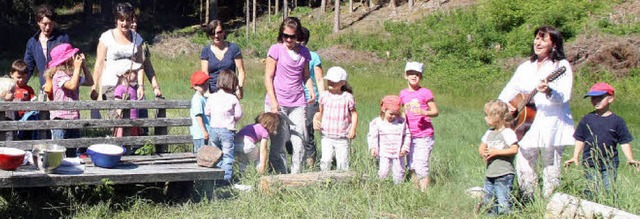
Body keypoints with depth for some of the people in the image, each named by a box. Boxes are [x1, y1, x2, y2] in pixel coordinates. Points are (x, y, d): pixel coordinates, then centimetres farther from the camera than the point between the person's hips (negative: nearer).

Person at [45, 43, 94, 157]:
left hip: (73, 117, 9)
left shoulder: (72, 75, 16)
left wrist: (83, 66, 11)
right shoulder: (59, 75, -13)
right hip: (61, 118, -9)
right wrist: (77, 67, -19)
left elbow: (90, 82, 19)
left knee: (74, 152, 11)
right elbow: (72, 85, -28)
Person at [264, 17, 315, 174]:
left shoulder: (304, 52, 11)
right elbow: (268, 77, -2)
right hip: (278, 103, -3)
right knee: (278, 143, -2)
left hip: (298, 103, 3)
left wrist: (311, 90, 2)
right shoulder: (276, 49, -1)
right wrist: (273, 102, -10)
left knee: (299, 143, -2)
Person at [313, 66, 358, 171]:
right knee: (325, 160, -8)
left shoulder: (347, 97, -3)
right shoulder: (324, 96, 3)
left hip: (342, 138, -1)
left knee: (342, 162, 1)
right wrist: (315, 119, -6)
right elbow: (320, 112, 14)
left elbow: (354, 113, 4)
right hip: (326, 136, 1)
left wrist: (353, 129, -7)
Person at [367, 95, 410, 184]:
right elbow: (372, 136, -2)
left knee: (399, 172, 5)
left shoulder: (402, 122, 0)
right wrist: (373, 148, -16)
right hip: (383, 153, -1)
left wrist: (405, 148, -6)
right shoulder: (377, 122, -3)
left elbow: (407, 135, 4)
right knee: (383, 172, -11)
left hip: (398, 154, 1)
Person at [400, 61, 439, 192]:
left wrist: (424, 112, -24)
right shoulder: (403, 94, 9)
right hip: (410, 136, 6)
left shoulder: (425, 93, -7)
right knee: (412, 168, 10)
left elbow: (435, 112, -7)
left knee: (421, 168, -10)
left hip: (424, 136, -6)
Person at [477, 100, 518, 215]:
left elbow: (514, 149, -17)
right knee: (489, 204, 12)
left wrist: (496, 152, -17)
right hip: (490, 175, 8)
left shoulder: (508, 132, -9)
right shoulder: (489, 133, 14)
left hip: (504, 175, -8)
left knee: (503, 204, -10)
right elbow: (481, 147, 18)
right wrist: (483, 153, -6)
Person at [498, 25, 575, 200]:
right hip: (526, 123, 6)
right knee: (523, 167, 5)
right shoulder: (525, 67, 17)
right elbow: (510, 89, 20)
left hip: (551, 125, -5)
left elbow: (565, 96, -14)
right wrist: (504, 105, 0)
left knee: (551, 171, -3)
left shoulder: (561, 66, -1)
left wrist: (549, 92, -33)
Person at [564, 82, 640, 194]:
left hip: (610, 164, -1)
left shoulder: (617, 121, 0)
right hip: (590, 163, 1)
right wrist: (575, 157, 1)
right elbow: (580, 140, 8)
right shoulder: (587, 119, 3)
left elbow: (625, 142, 2)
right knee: (591, 190, 3)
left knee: (610, 190, 0)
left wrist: (630, 159, -9)